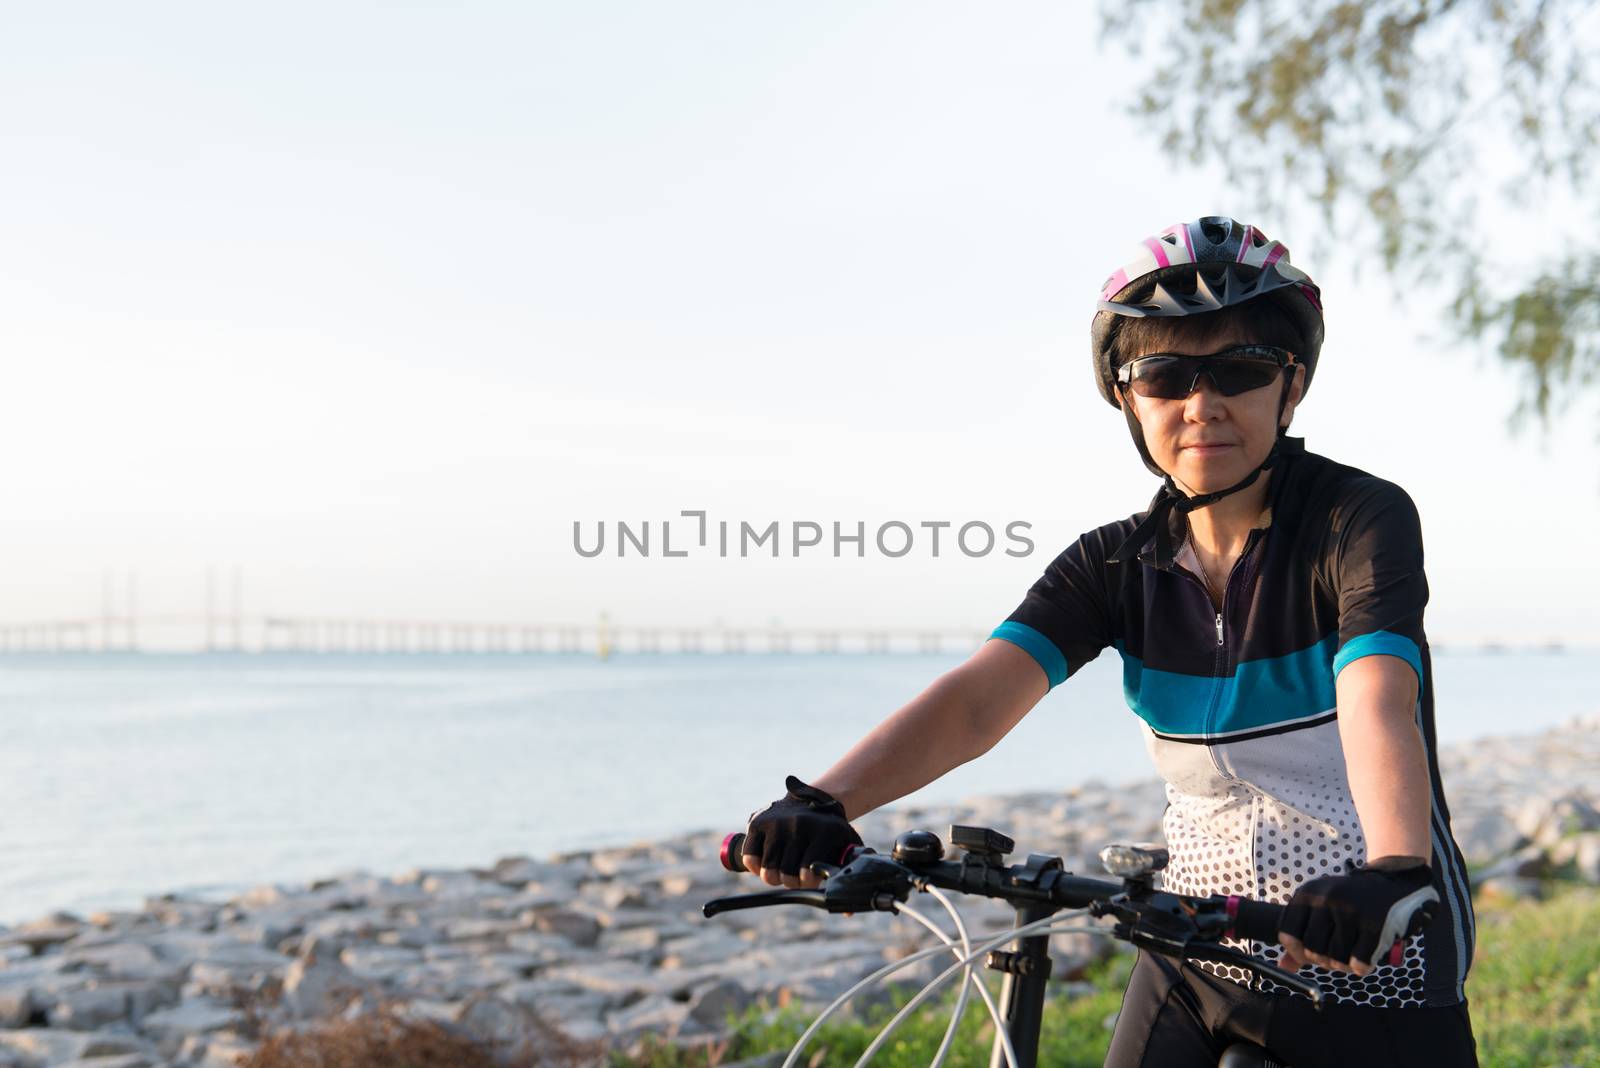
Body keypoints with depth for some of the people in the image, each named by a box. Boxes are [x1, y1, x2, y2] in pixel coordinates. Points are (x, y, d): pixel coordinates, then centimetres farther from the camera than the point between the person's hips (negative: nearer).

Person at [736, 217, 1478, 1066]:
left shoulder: (1363, 519, -13)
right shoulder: (1118, 565, -2)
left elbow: (1377, 707, -31)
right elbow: (974, 699, -16)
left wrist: (1390, 873, -51)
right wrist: (821, 803, -33)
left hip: (1366, 962, -3)